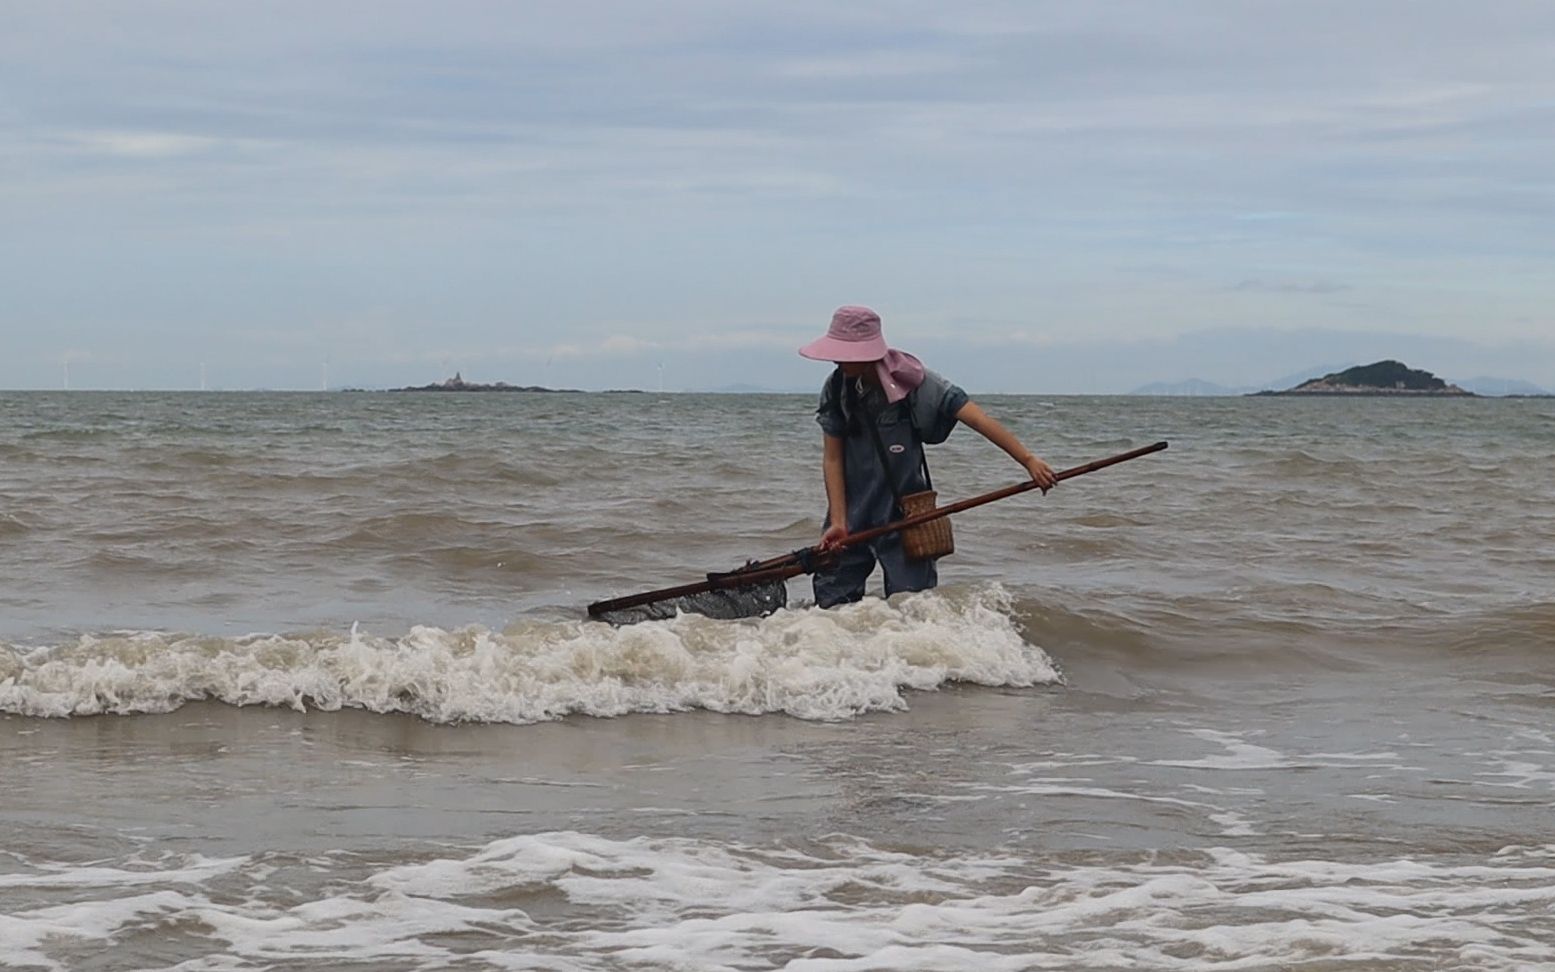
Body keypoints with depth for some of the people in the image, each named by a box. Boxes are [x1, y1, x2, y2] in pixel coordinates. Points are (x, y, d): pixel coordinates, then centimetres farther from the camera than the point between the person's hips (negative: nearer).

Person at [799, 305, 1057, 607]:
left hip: (904, 513, -3)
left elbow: (977, 419, -18)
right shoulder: (836, 390, -6)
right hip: (851, 514, 3)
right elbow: (832, 459, -3)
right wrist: (838, 522, -11)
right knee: (831, 602, 3)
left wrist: (1029, 461, -24)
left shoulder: (911, 382, -15)